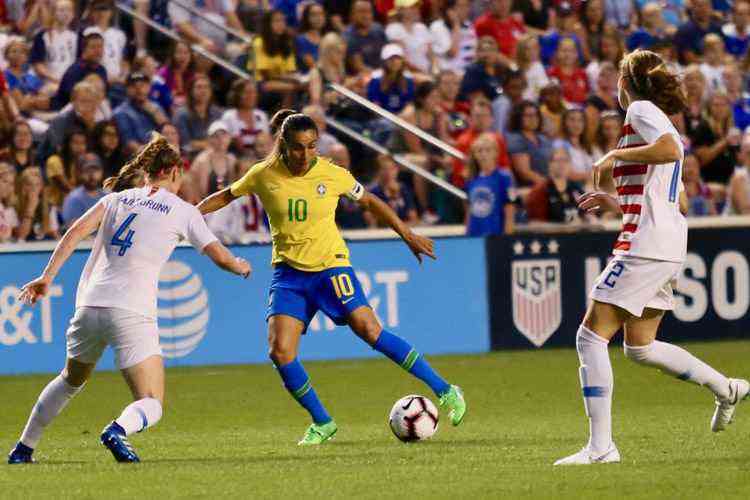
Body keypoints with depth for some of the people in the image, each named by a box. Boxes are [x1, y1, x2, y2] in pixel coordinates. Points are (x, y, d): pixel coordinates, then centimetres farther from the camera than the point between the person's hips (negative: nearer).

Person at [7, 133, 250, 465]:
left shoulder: (116, 198, 15)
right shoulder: (182, 211, 6)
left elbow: (76, 232, 1)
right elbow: (221, 258, 8)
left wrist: (47, 277, -1)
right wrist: (241, 267, 30)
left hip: (90, 305, 5)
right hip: (132, 313, -5)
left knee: (71, 379, 31)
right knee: (151, 406, -2)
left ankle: (23, 449, 32)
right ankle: (117, 431, -35)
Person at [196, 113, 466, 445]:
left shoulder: (333, 175, -6)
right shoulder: (264, 175, -4)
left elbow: (369, 202, 11)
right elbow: (226, 196, 14)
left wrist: (408, 235, 14)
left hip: (330, 265, -2)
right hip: (288, 272, 2)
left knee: (370, 331, -17)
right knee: (280, 352, -13)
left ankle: (446, 392, -8)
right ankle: (322, 423, 7)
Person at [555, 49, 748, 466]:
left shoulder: (640, 110, -4)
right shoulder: (661, 122, 23)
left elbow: (671, 150, -26)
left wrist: (615, 156, -14)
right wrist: (618, 205, 23)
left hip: (646, 243, -10)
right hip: (670, 244, 10)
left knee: (591, 336, -8)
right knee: (640, 346, 20)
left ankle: (601, 446, -12)